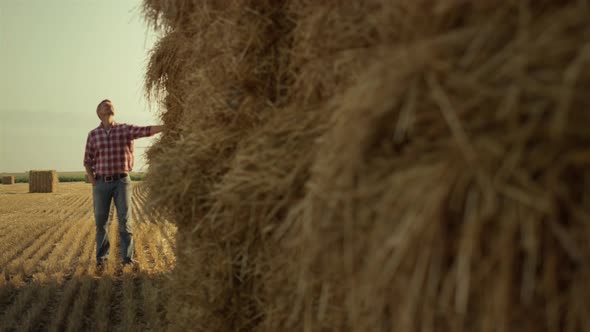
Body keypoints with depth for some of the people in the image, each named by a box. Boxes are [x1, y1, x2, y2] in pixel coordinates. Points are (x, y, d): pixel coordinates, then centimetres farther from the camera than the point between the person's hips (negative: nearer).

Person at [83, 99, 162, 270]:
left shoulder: (125, 129, 0)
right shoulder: (93, 134, 4)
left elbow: (147, 131, -14)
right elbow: (88, 161, 8)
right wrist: (94, 184, -1)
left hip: (122, 182, -1)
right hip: (101, 184, 1)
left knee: (125, 220, -5)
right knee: (101, 222, 5)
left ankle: (128, 258, 2)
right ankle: (101, 257, 20)